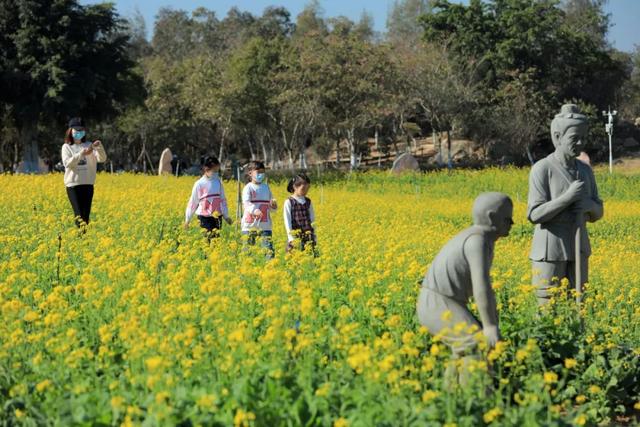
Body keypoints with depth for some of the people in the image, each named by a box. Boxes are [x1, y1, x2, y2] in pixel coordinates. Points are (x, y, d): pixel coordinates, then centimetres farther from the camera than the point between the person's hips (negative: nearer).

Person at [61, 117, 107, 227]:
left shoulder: (89, 146, 9)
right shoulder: (67, 147, 4)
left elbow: (102, 159, -3)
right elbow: (67, 163, -12)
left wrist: (100, 147, -23)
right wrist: (81, 154, -24)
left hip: (88, 184, 2)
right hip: (73, 184, -2)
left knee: (86, 215, 2)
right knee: (79, 215, -10)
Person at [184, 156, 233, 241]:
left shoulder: (218, 182, 8)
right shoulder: (199, 184, -4)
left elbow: (222, 200, 17)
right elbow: (193, 202, 3)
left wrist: (226, 216, 20)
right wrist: (187, 219, 6)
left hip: (217, 216, 4)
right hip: (205, 217, -4)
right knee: (209, 237, -15)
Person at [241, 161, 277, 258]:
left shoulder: (266, 187, 14)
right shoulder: (248, 188, -2)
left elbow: (271, 207, 20)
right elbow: (246, 203, -19)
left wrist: (273, 205, -5)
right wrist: (255, 210, -38)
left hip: (265, 225, 4)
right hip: (250, 224, -4)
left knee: (269, 250, -8)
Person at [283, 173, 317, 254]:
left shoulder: (308, 202, 12)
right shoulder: (289, 202, -3)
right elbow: (287, 222, -7)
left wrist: (314, 238, 12)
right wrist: (292, 239, -15)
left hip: (309, 238, 5)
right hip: (295, 238, -4)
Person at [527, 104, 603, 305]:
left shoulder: (585, 170, 8)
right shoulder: (541, 169, -12)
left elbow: (597, 214, 11)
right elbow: (536, 215, -17)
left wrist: (589, 205, -13)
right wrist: (569, 197, -25)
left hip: (576, 252, 6)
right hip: (550, 252, -6)